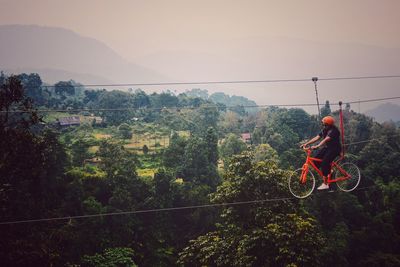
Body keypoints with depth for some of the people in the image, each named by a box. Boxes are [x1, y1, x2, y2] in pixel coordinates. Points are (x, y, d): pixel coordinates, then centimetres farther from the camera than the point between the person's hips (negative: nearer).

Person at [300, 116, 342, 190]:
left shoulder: (334, 130, -20)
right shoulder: (324, 130, 7)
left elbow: (326, 140, -35)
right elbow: (316, 138, 2)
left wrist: (317, 146, -47)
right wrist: (306, 144, -8)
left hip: (334, 149, -8)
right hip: (326, 147, 8)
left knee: (324, 163, -23)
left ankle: (325, 184, -17)